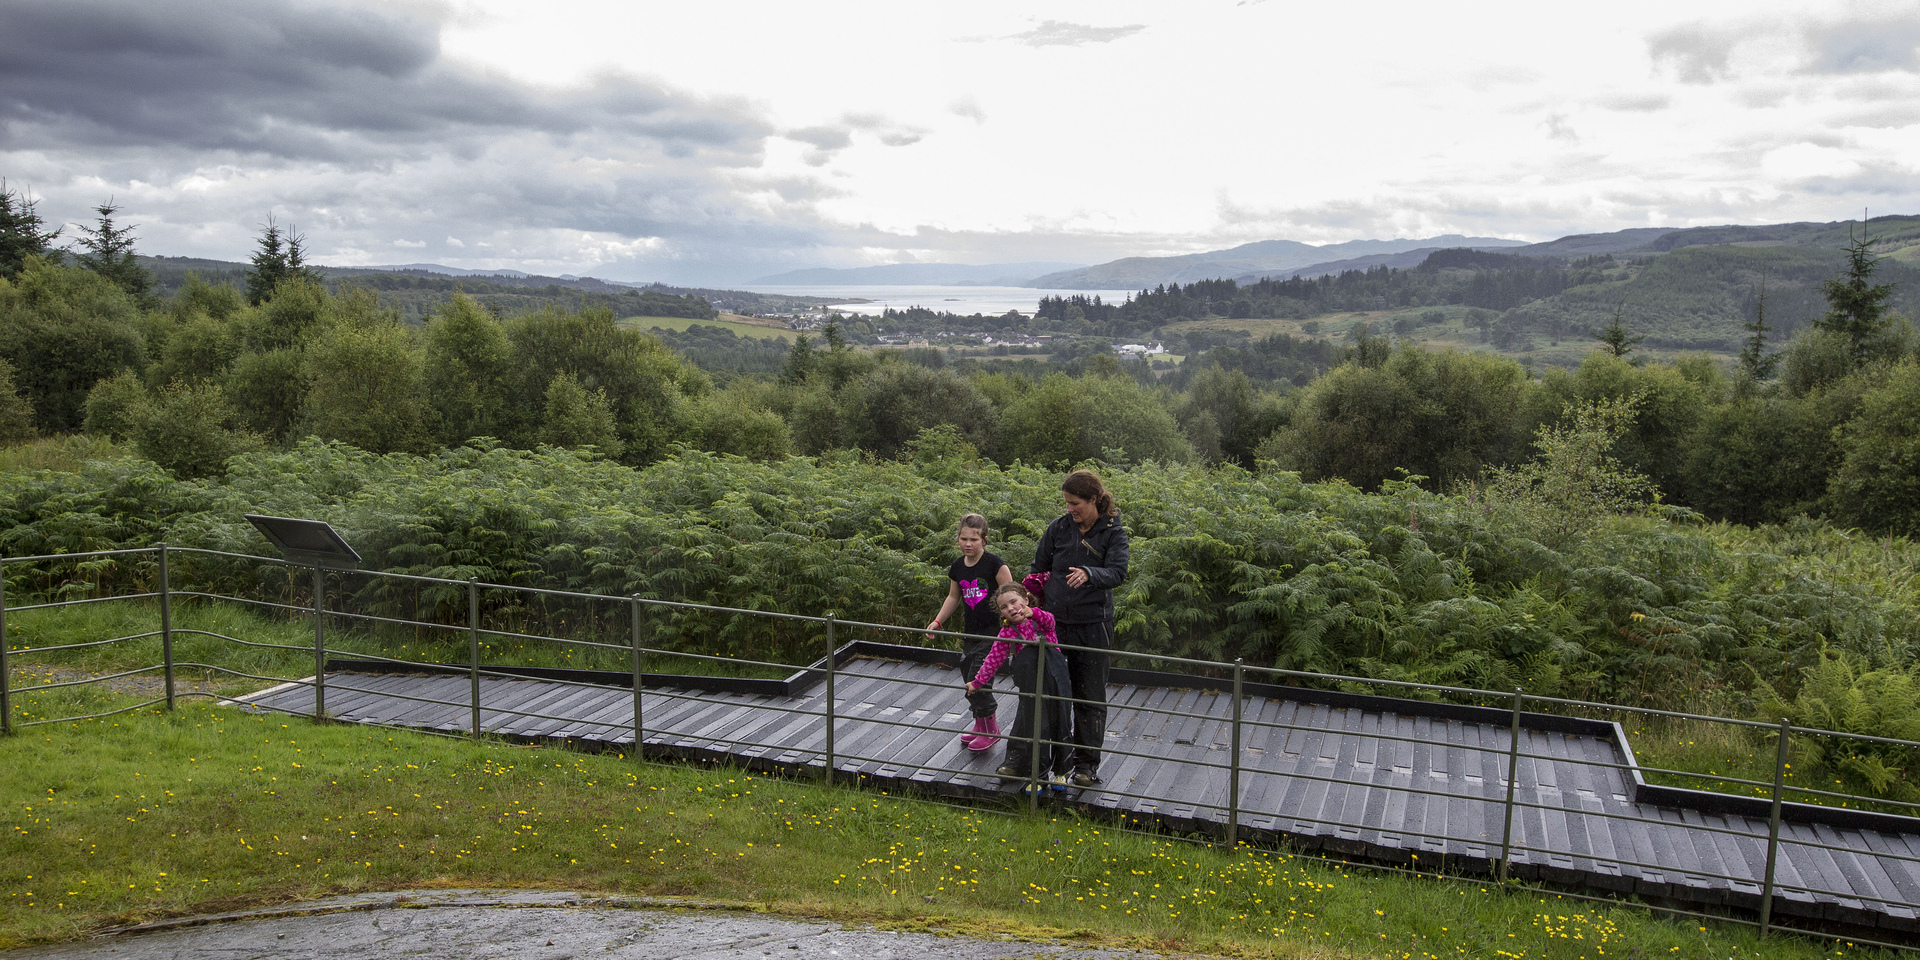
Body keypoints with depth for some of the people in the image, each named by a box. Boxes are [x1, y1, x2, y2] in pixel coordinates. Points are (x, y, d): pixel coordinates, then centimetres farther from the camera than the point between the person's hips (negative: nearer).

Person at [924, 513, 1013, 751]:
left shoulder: (994, 564, -13)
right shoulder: (957, 567, 6)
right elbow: (954, 597, 21)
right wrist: (937, 621, 13)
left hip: (993, 631, -7)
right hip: (970, 631, 7)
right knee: (968, 677, 11)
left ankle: (990, 729, 5)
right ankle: (980, 725, 30)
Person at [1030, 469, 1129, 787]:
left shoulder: (1113, 532, -5)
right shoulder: (1058, 528, 3)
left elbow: (1117, 573, -20)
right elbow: (1038, 570, 12)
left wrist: (1088, 574, -39)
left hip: (1093, 624, -3)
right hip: (1054, 620, 3)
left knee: (1089, 695, 6)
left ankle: (1087, 763, 18)